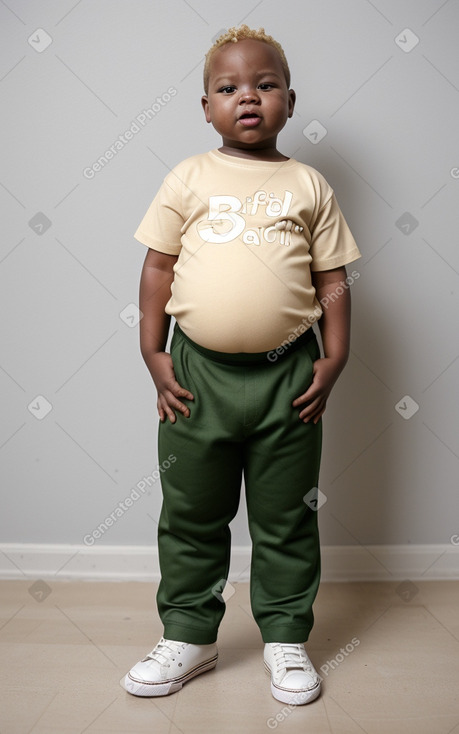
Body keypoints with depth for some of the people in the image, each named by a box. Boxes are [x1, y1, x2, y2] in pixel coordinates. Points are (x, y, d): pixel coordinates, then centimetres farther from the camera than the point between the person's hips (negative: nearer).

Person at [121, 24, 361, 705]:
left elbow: (332, 278, 7)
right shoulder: (188, 178, 5)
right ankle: (189, 636, 30)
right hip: (199, 371, 1)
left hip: (287, 375, 0)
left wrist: (334, 359, 0)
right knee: (191, 515, 12)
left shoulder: (309, 185, 6)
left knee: (286, 519, 11)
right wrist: (153, 354, -1)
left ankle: (286, 637, 30)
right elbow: (158, 266, 5)